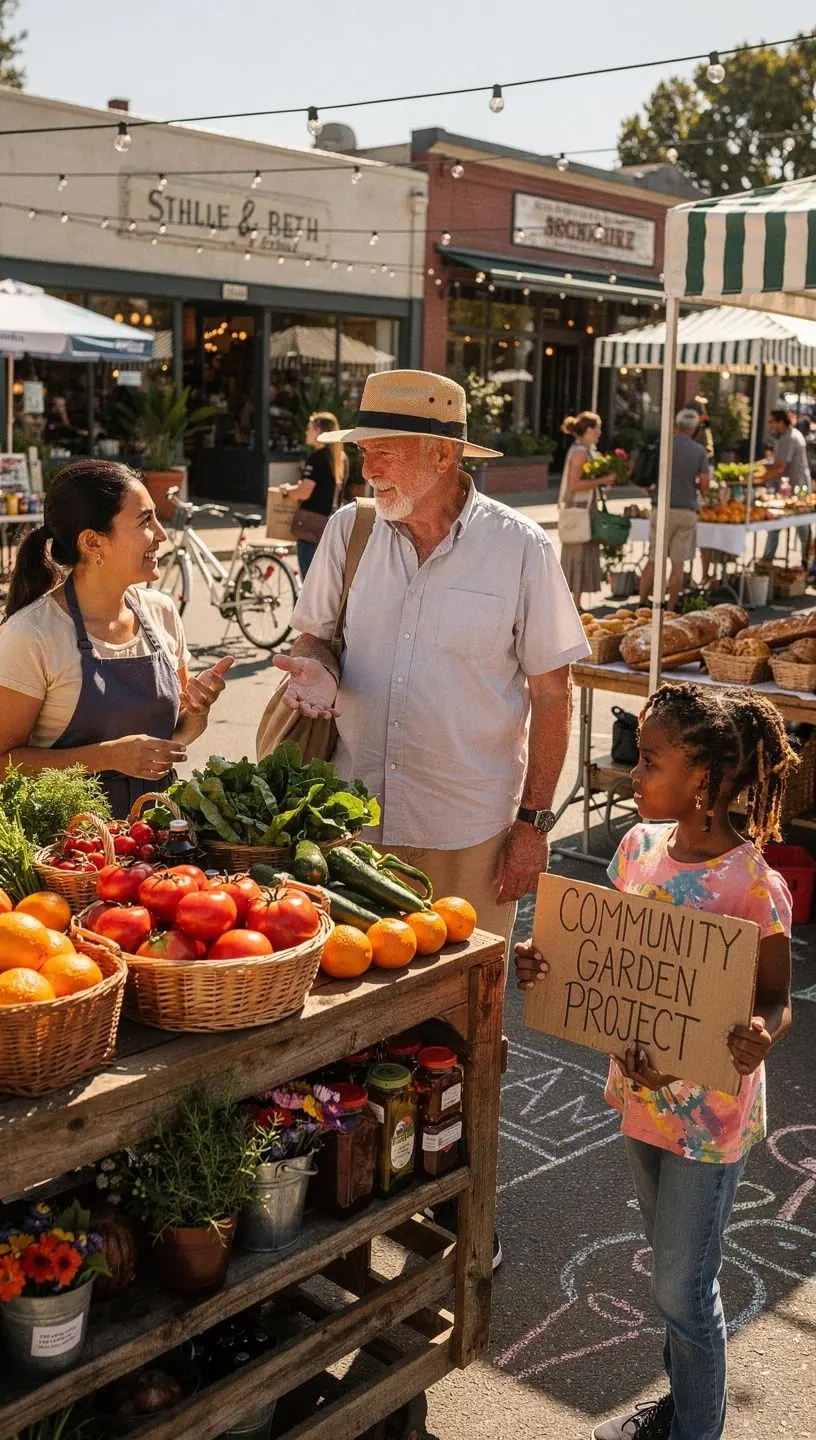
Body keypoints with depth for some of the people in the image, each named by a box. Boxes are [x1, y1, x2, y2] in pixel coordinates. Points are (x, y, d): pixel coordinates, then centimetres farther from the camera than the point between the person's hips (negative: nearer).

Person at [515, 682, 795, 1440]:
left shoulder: (755, 886, -24)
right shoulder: (639, 846, -5)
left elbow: (776, 1002, -15)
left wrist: (759, 1039, -36)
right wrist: (547, 964, -11)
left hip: (709, 1112, -6)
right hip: (642, 1088, 6)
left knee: (681, 1287, 9)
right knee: (672, 1268, 25)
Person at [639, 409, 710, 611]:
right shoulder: (700, 451, 0)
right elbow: (704, 484, -3)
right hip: (687, 510, 0)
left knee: (653, 561, 8)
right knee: (678, 563, 3)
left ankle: (641, 604, 8)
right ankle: (670, 608, 4)